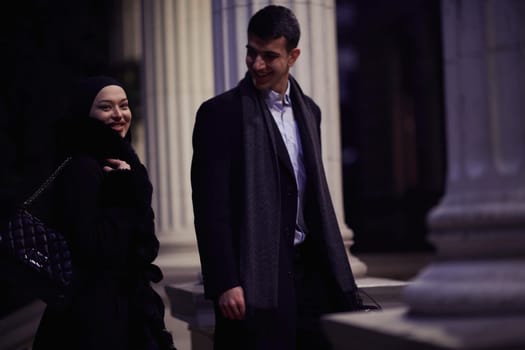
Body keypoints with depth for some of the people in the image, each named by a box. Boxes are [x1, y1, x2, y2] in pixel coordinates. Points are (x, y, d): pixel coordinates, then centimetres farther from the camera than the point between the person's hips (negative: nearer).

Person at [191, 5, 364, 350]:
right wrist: (225, 283, -16)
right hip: (256, 276, -6)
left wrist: (338, 276, 15)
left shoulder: (308, 111, 14)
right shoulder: (220, 113, -5)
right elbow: (210, 207, -10)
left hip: (309, 269, 6)